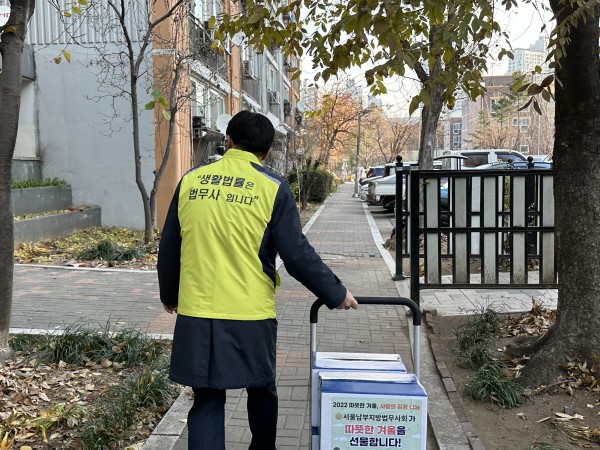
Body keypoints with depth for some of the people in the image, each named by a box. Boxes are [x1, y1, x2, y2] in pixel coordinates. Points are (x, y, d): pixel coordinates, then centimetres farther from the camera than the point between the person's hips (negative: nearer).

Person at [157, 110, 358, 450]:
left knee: (207, 401, 11)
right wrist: (335, 294, 6)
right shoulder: (273, 188, -5)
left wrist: (169, 295, 26)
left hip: (197, 314, 2)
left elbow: (169, 249, 10)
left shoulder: (190, 181, 4)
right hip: (250, 315, -2)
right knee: (262, 393, 21)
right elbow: (297, 256, -7)